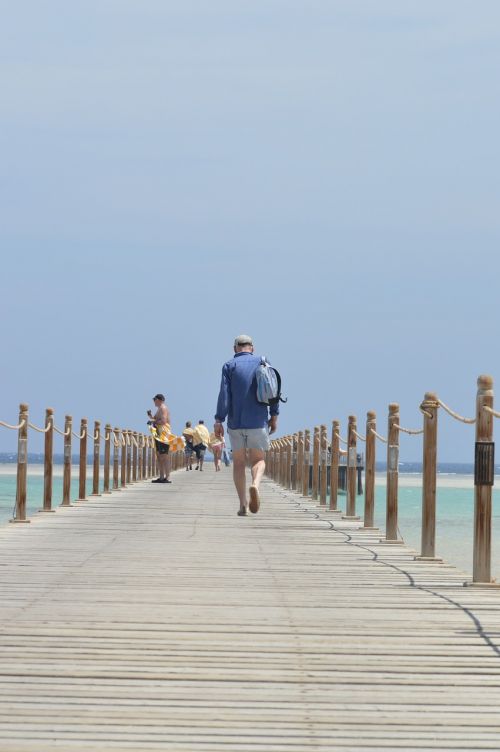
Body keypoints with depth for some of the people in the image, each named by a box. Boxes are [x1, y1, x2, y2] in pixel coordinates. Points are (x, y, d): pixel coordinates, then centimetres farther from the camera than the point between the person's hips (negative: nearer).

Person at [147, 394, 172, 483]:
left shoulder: (163, 408, -9)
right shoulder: (160, 408, 22)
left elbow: (163, 421, -21)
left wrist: (153, 422, -13)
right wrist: (151, 416, 14)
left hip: (163, 434, -11)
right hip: (159, 435, 11)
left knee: (164, 456, -13)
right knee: (159, 456, 10)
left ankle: (167, 477, -16)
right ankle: (161, 477, 12)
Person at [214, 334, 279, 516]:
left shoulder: (229, 366, 1)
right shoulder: (262, 363, 6)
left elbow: (224, 394, -7)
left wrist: (219, 420, -7)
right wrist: (274, 415, 8)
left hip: (235, 421, 0)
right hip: (258, 421, 0)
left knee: (239, 463, 9)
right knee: (258, 459, 8)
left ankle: (243, 504, 3)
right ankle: (255, 485, -24)